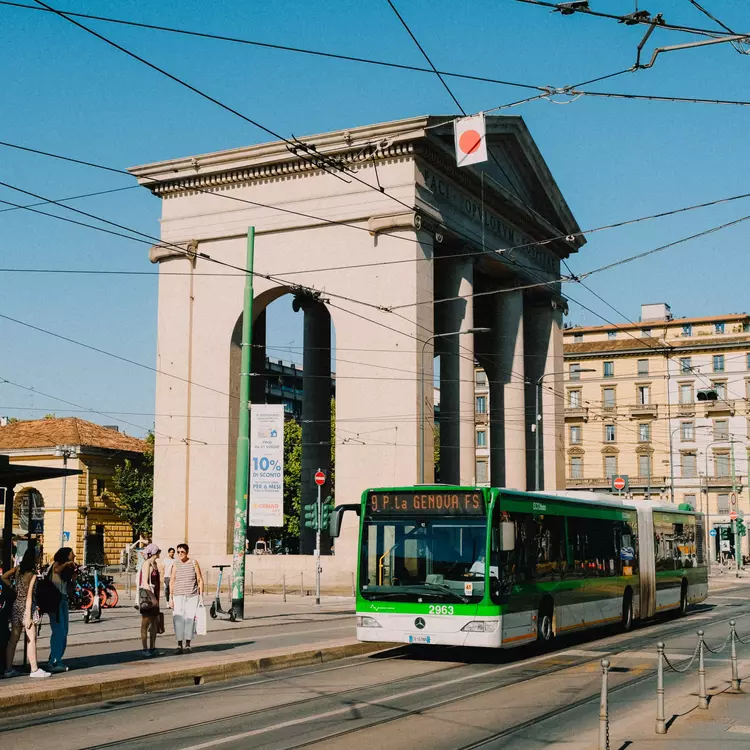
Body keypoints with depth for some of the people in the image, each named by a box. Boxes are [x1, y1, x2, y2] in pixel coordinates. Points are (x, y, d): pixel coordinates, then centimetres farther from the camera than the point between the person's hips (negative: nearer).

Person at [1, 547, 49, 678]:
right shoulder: (32, 574, -13)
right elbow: (29, 596, -15)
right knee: (31, 639, -2)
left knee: (13, 639, 11)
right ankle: (34, 670, 0)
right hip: (26, 607, -7)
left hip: (16, 606, 7)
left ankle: (8, 669, 15)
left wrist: (13, 588, 4)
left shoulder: (18, 569, 4)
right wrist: (28, 616, -14)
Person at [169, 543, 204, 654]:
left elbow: (200, 580, 5)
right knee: (178, 620, -4)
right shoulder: (176, 564, 6)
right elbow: (172, 581, 8)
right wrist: (171, 598, 3)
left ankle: (188, 645, 7)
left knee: (190, 619, -3)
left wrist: (201, 596, 0)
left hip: (192, 596, -1)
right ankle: (179, 645, 3)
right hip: (178, 596, 1)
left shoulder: (194, 563, 2)